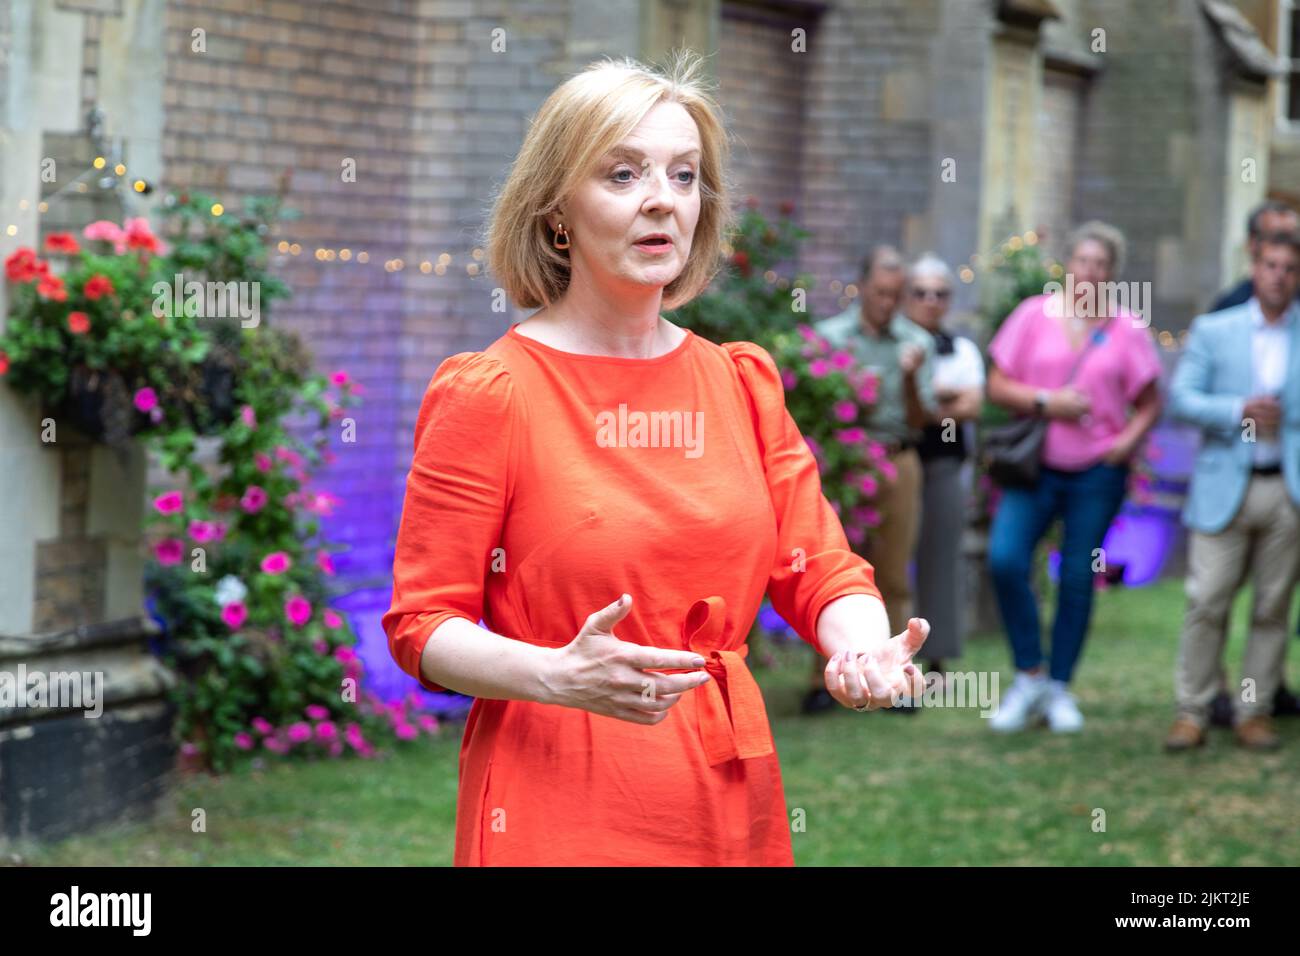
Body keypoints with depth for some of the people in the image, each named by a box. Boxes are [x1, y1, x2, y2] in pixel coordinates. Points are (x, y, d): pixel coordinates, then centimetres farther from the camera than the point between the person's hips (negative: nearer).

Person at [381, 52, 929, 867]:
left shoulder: (742, 383, 8)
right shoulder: (487, 394, -7)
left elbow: (821, 569, 6)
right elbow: (422, 625, -8)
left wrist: (865, 647, -16)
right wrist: (559, 678, -26)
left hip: (725, 796, 5)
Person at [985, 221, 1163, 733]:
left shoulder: (1127, 329, 4)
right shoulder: (1033, 315, 3)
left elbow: (1149, 403, 9)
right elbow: (998, 386, 2)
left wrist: (1131, 437, -10)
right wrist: (1046, 401, -14)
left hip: (1097, 473, 0)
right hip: (1036, 465, 0)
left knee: (1077, 580, 1)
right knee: (1005, 559, -17)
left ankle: (1059, 690, 15)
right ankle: (1030, 675, -1)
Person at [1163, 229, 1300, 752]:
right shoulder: (1214, 330, 8)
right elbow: (1182, 396, 1)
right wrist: (1239, 411, -13)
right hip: (1225, 487, -1)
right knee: (1206, 603, -4)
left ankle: (1254, 712, 10)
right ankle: (1192, 713, 2)